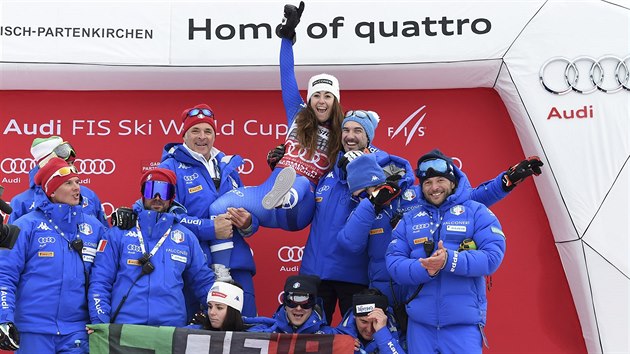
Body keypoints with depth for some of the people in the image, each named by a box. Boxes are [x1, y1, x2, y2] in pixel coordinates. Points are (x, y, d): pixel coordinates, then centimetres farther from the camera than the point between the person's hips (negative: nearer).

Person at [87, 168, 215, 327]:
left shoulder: (186, 238, 14)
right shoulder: (119, 233, 9)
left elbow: (203, 282, 20)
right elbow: (100, 282, 6)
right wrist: (99, 323, -5)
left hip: (172, 325, 2)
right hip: (124, 327, -1)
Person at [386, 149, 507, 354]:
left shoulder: (477, 212, 3)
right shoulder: (409, 220, 12)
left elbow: (493, 256, -9)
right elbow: (393, 263, 2)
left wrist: (449, 260, -23)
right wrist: (424, 269, -19)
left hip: (463, 322, -3)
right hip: (420, 321, 3)